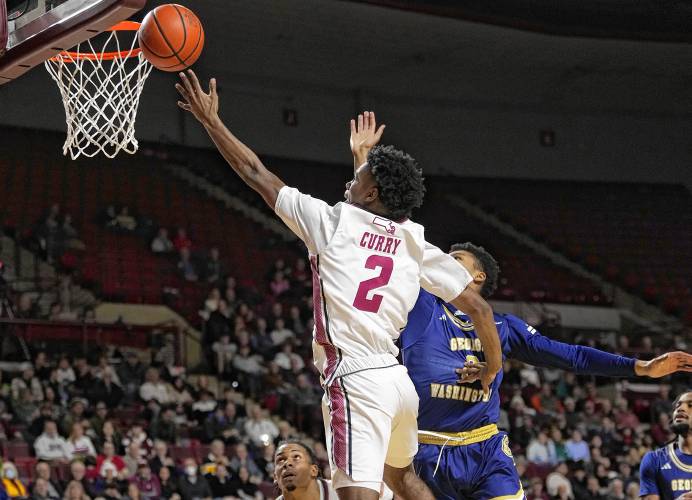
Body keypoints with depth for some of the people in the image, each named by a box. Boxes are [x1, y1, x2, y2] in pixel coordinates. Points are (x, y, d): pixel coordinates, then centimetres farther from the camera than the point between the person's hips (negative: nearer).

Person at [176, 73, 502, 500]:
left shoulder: (333, 222, 0)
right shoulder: (415, 244, 11)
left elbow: (256, 174, 7)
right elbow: (477, 306, 11)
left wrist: (211, 120, 16)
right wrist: (494, 368, 28)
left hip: (354, 381, -7)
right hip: (397, 380, 7)